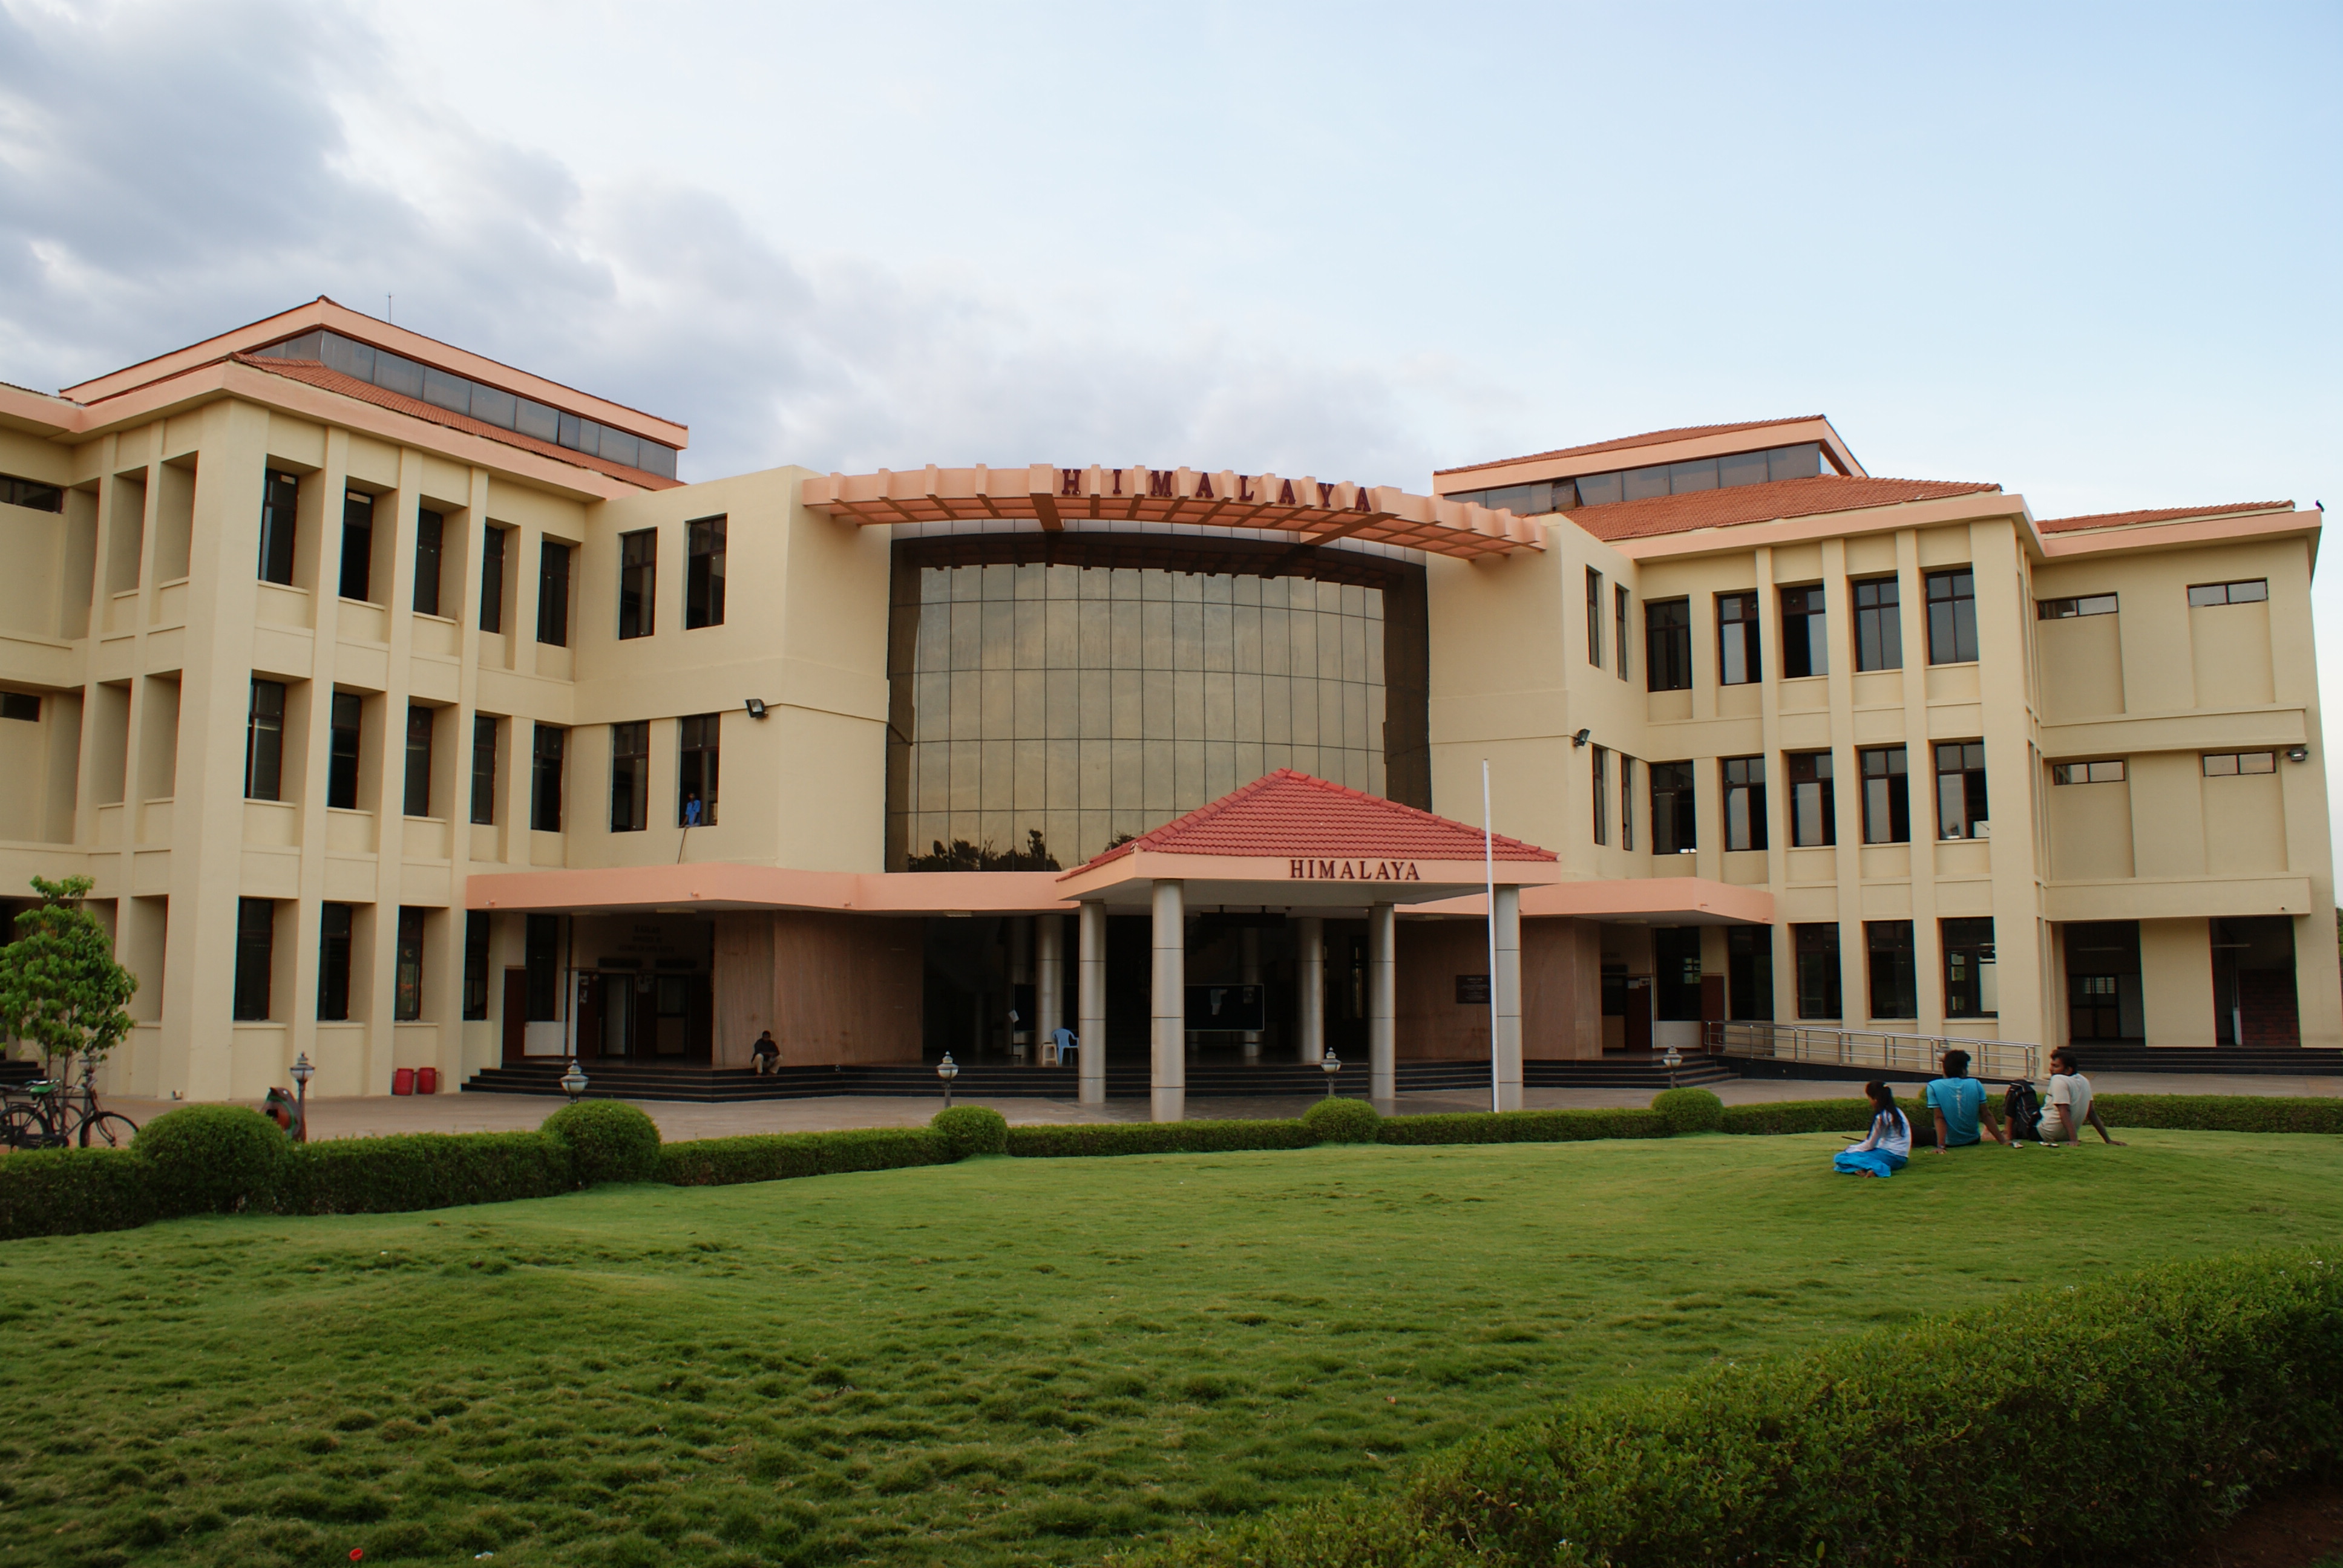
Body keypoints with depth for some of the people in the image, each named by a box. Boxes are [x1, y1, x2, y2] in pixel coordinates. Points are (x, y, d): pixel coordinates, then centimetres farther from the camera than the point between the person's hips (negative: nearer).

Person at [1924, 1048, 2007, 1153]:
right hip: (1973, 1141, 3)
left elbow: (1940, 1119, -15)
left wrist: (1941, 1146, -17)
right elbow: (1987, 1115, -6)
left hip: (1950, 1144, -3)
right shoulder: (1975, 1084, -7)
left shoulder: (1934, 1087, -12)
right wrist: (2002, 1141, -2)